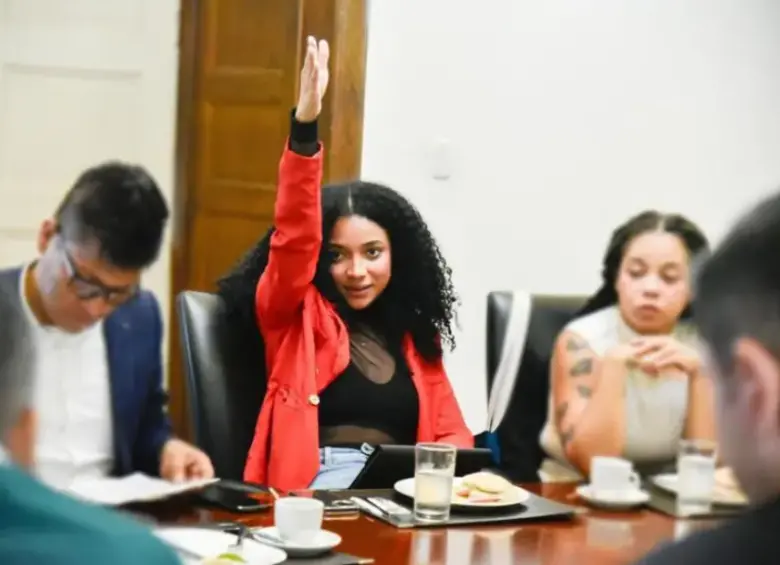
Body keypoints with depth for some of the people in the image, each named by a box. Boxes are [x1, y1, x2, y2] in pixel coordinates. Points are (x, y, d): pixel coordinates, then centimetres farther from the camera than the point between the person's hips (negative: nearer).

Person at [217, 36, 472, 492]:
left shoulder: (413, 334, 18)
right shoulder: (294, 314, 7)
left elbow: (453, 433, 16)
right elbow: (295, 235, -11)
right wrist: (304, 127, -25)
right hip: (317, 491, -3)